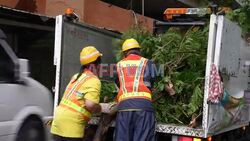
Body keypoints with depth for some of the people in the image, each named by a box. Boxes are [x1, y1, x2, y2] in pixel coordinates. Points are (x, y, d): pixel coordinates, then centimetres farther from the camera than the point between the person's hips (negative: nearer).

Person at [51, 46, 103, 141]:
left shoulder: (76, 76, 18)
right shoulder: (94, 80, -8)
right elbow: (90, 105, -20)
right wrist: (100, 109, -1)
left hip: (59, 116, 8)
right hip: (72, 123, -8)